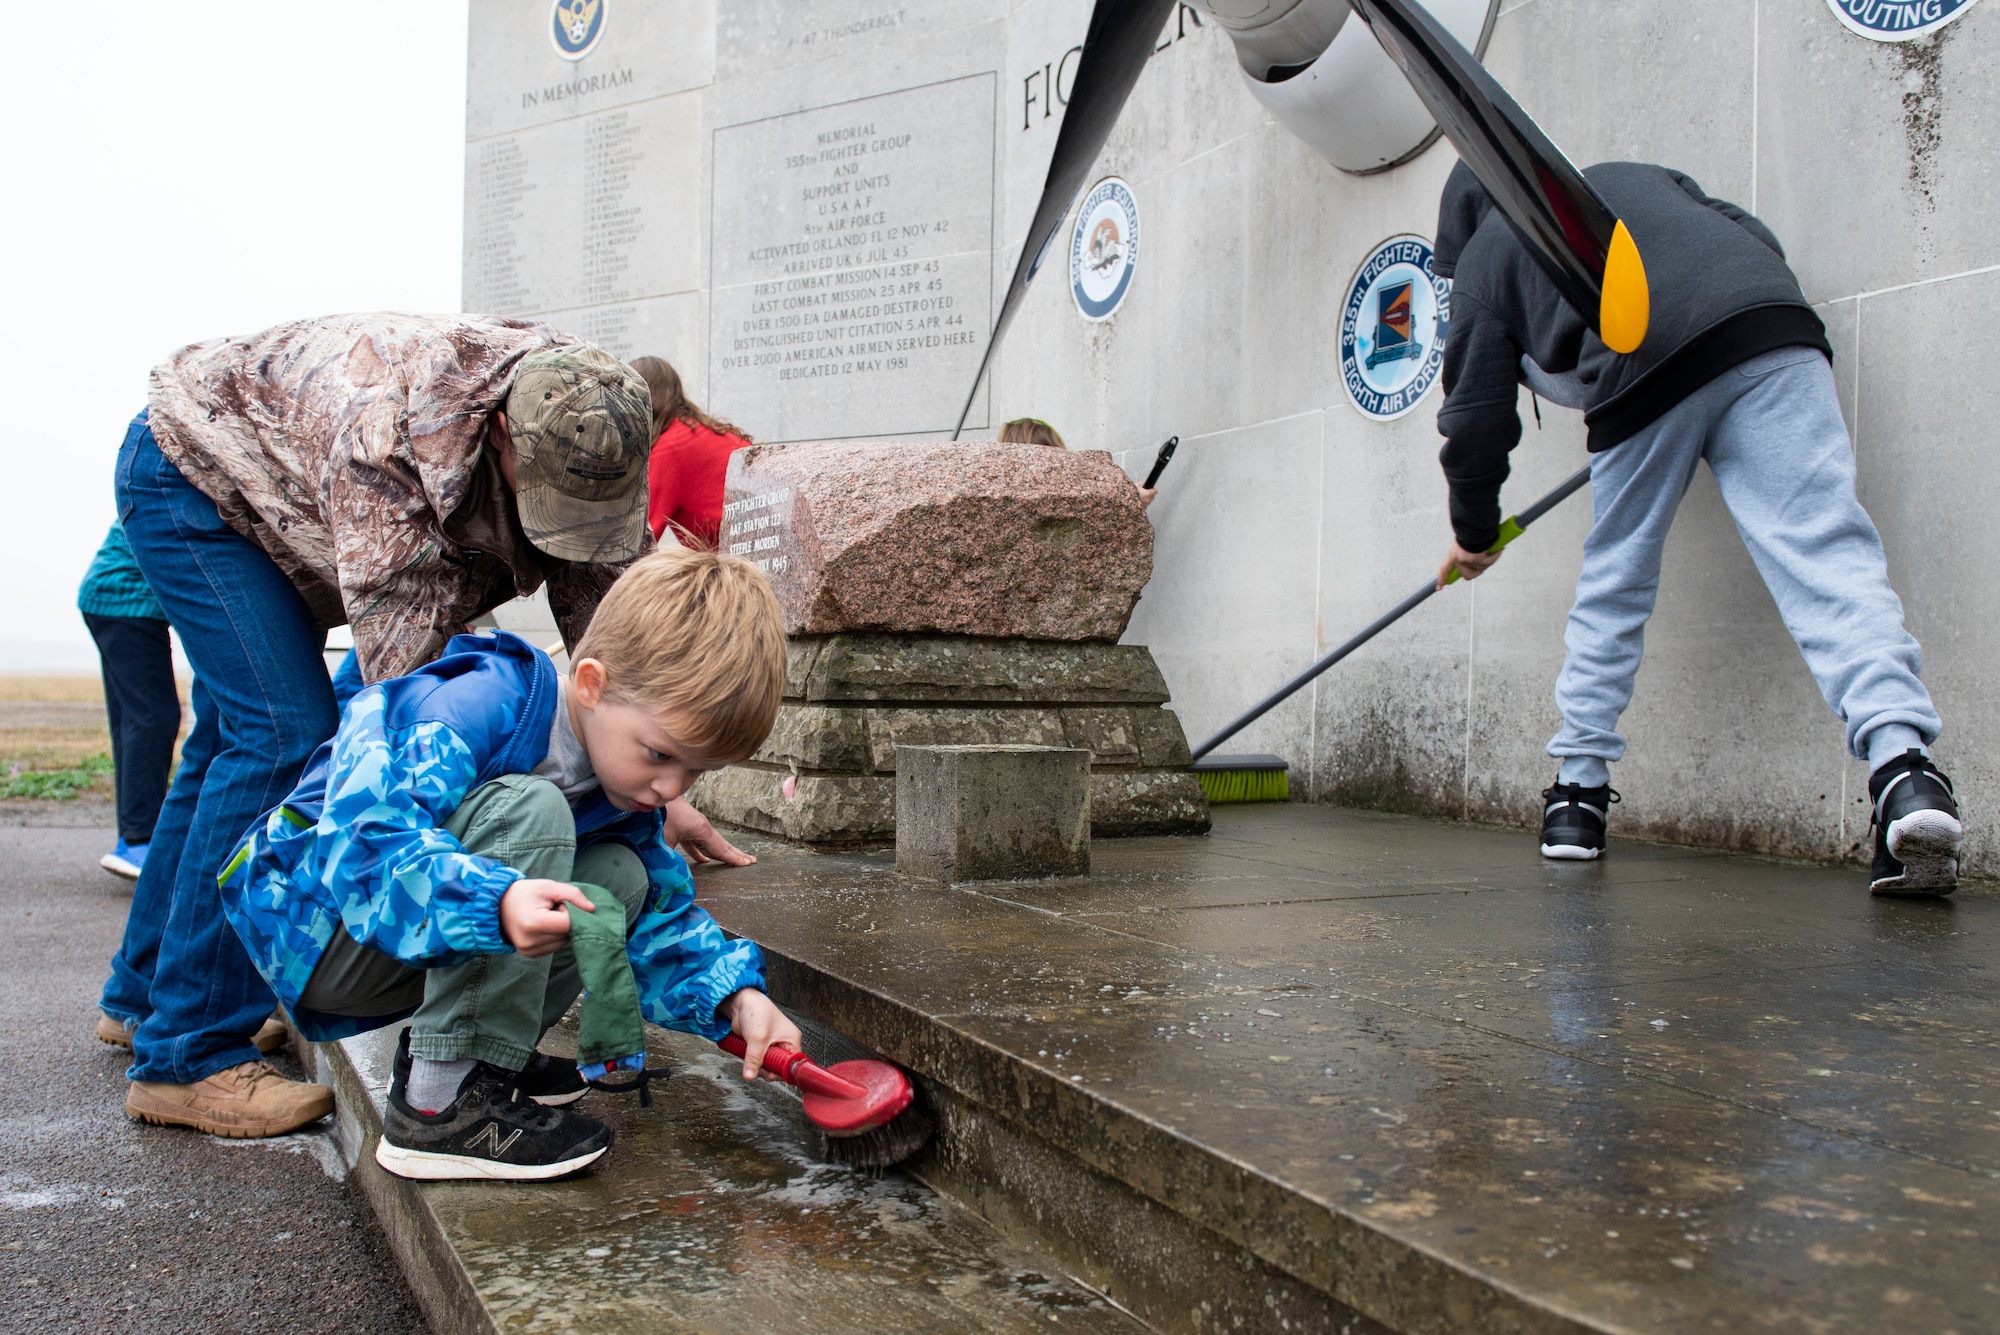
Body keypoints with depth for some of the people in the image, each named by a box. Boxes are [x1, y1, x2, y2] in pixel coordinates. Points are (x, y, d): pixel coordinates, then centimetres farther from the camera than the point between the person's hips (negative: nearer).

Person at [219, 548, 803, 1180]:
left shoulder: (628, 786, -2)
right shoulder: (480, 705, -27)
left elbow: (664, 915, 3)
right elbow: (367, 833, -38)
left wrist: (734, 993, -15)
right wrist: (495, 903, -54)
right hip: (308, 925, -8)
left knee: (622, 878, -6)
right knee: (527, 809, -30)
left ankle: (484, 1057, -1)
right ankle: (440, 1103, -26)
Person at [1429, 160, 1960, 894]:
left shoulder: (1483, 259, 23)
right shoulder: (1633, 175, 36)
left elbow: (1477, 414, 20)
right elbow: (1755, 236, 27)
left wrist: (1474, 528, 32)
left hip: (1645, 370, -3)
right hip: (1774, 332, 3)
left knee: (1614, 583, 15)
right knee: (1827, 555, -7)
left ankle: (1578, 790, 23)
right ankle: (1904, 764, -26)